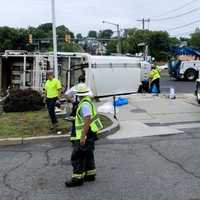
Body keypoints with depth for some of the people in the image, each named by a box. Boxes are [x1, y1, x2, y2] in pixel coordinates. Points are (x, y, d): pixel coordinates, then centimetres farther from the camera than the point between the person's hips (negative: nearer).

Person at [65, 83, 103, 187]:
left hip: (86, 134, -10)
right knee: (88, 154, 18)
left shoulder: (84, 104, -21)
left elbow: (87, 121, -28)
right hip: (90, 134, 10)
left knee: (77, 156, -5)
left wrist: (83, 137, -27)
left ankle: (77, 178, 0)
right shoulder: (88, 102, 11)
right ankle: (90, 174, 27)